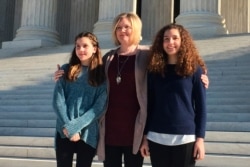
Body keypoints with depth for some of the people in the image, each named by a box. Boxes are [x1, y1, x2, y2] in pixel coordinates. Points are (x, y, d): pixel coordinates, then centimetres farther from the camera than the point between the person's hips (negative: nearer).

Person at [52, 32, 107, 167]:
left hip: (88, 134, -1)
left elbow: (99, 107, -7)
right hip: (64, 132, 1)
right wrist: (67, 127, -14)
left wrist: (74, 126, -14)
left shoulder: (102, 74, 1)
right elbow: (58, 101, -2)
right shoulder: (66, 70, 5)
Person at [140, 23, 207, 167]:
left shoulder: (194, 69, 0)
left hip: (185, 138, -2)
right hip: (156, 138, 2)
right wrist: (145, 136, 5)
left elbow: (201, 106, -1)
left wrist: (200, 138, -6)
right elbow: (149, 104, 8)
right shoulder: (155, 70, 6)